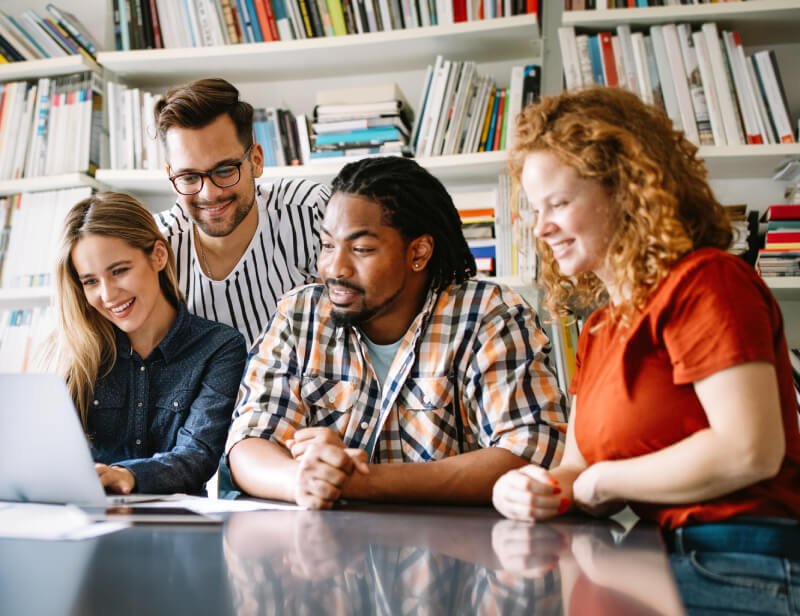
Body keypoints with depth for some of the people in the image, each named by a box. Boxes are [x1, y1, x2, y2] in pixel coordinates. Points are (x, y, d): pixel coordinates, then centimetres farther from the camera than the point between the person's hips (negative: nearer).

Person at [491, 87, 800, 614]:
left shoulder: (705, 281, -11)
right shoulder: (600, 328, 14)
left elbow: (751, 451, -21)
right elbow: (583, 466, 15)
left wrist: (601, 481, -10)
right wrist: (544, 490, -9)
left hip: (744, 570, -7)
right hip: (666, 562, 7)